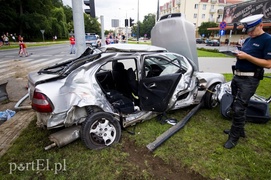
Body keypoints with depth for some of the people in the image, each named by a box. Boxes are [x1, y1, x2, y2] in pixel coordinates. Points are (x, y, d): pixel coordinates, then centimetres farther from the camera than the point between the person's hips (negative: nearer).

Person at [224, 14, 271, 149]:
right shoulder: (248, 40, 16)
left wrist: (247, 56, -21)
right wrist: (238, 55, 0)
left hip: (249, 80, -8)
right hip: (237, 77, 8)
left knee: (239, 108, -7)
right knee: (235, 106, 15)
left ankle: (234, 137, 7)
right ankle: (239, 130, 32)